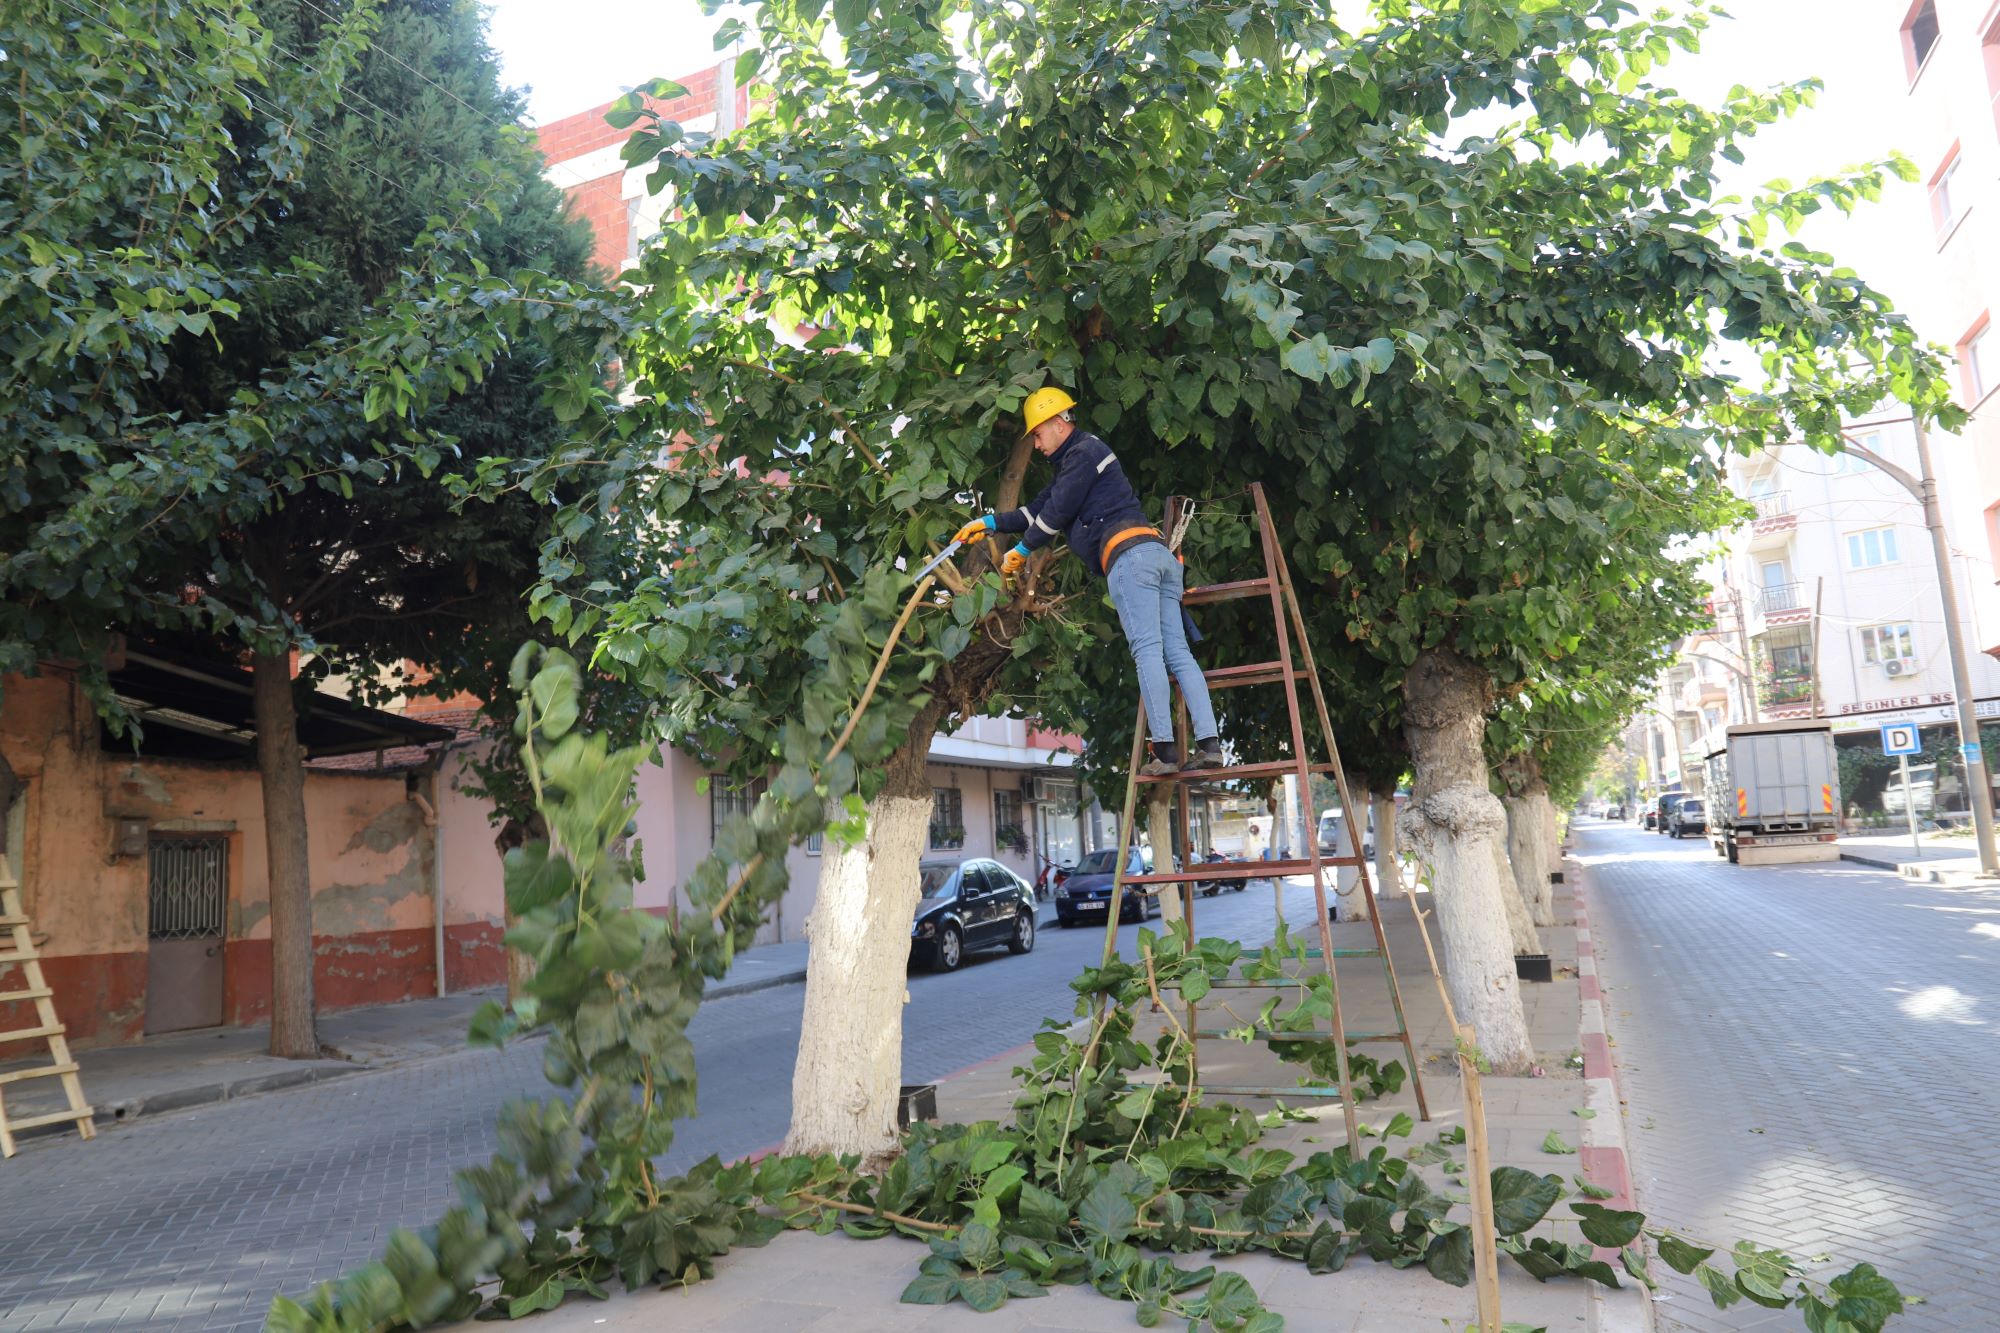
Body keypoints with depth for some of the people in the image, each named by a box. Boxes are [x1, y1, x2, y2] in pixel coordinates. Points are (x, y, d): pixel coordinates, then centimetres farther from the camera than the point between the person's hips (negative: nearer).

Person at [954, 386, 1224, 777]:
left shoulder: (1083, 452, 3)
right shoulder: (1073, 462, 34)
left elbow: (1057, 513, 1)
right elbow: (1039, 508, 34)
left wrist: (1022, 551, 13)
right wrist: (991, 522, 29)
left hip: (1128, 552, -10)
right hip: (1159, 553, 10)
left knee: (1147, 651, -15)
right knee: (1178, 653, 0)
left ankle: (1165, 749, -20)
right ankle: (1209, 742, -7)